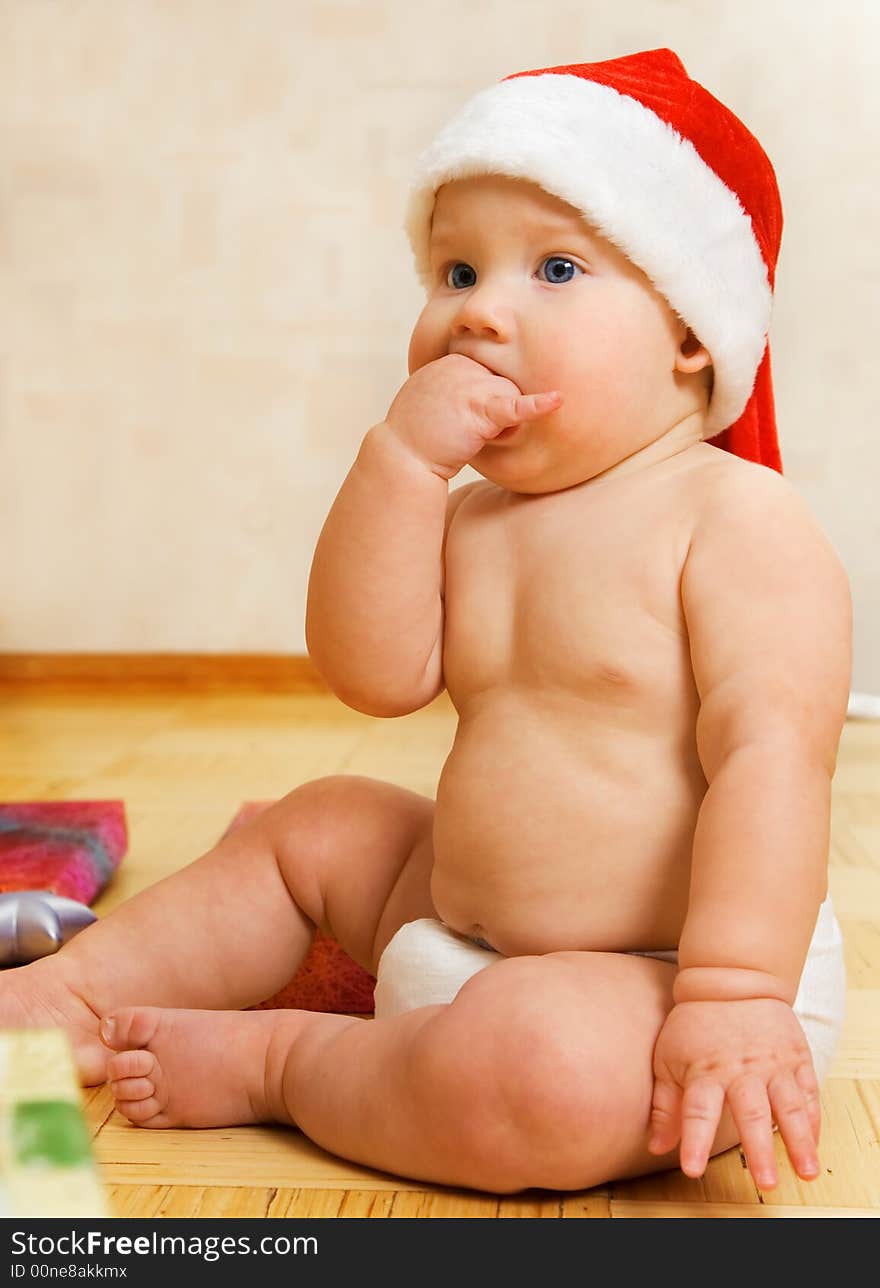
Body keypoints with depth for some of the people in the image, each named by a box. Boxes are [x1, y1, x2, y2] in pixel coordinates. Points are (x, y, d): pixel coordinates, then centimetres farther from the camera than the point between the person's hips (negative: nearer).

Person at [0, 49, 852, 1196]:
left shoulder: (739, 515, -14)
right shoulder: (469, 515, 9)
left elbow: (772, 754, -23)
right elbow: (374, 674, -6)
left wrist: (734, 995, -31)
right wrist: (401, 457, -15)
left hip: (655, 980, -8)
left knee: (543, 1071, -36)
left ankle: (275, 1061, -11)